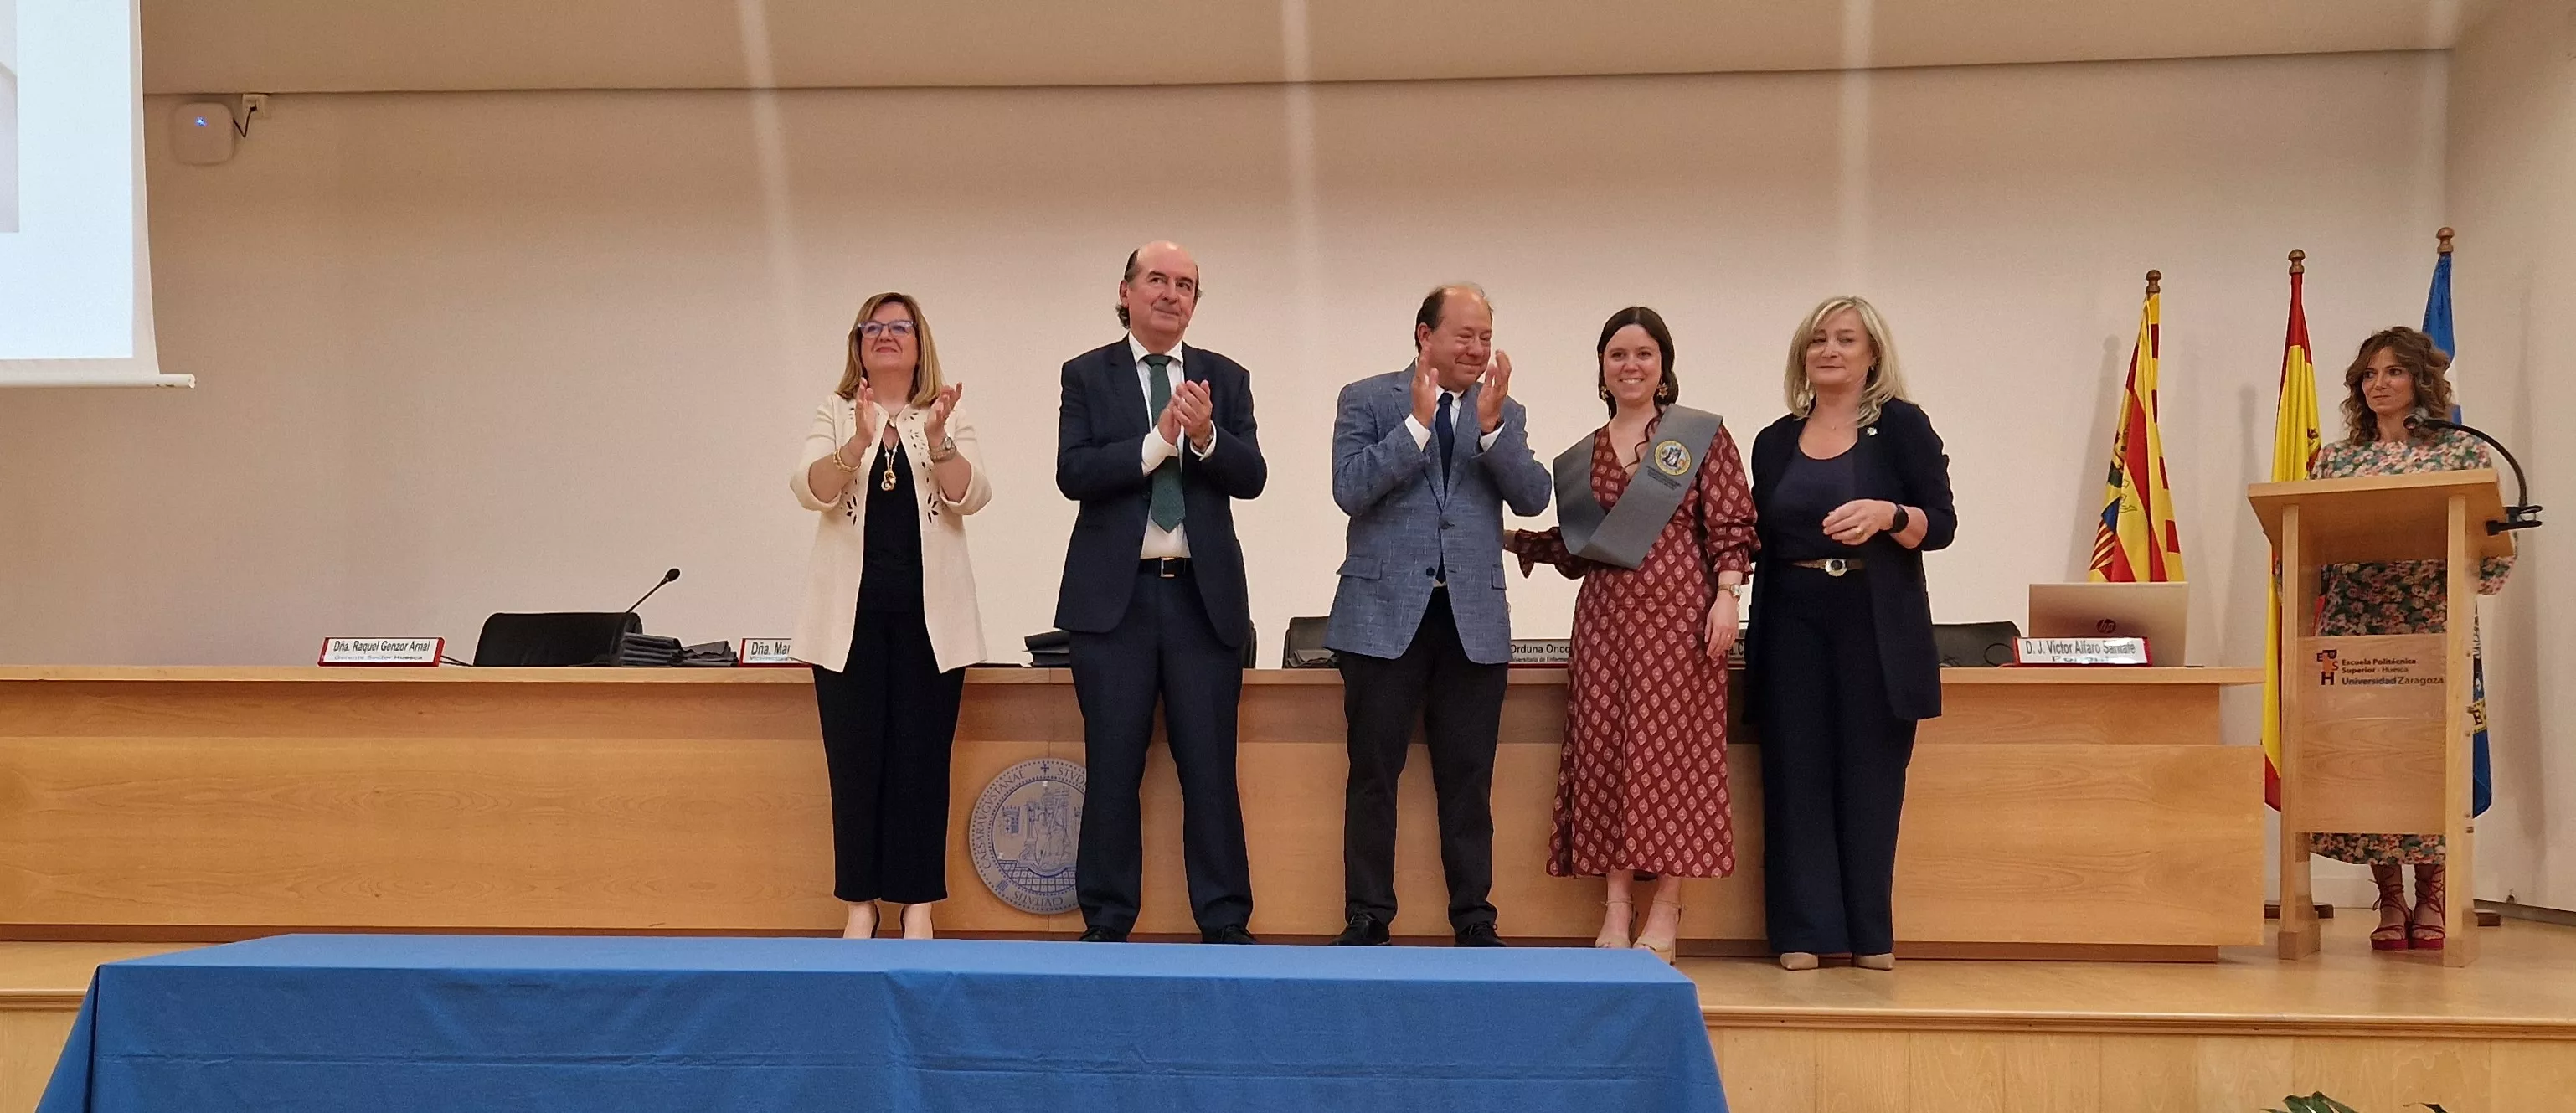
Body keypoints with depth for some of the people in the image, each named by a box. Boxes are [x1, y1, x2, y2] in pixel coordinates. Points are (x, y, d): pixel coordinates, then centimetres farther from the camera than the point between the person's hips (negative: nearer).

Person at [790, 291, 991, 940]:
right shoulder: (835, 416, 7)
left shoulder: (949, 420, 8)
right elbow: (810, 491, -10)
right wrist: (859, 441, -28)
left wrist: (936, 438, -25)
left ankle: (918, 903, 7)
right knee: (855, 759, 1)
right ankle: (860, 901, 8)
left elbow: (971, 498, -8)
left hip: (928, 612, 0)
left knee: (922, 758, 0)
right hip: (852, 611, 0)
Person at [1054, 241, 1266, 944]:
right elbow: (1073, 474, -8)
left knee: (1210, 767, 4)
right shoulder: (1087, 376, 4)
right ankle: (1107, 923, 13)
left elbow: (1251, 477, -1)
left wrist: (1206, 435, -20)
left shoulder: (1225, 378, 8)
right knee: (1113, 768, 4)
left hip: (1203, 595, 1)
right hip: (1115, 595, -1)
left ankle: (1225, 922, 11)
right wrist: (1158, 441, -18)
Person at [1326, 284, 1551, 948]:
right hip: (1385, 612, -2)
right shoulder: (1367, 400, 3)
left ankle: (1473, 920, 13)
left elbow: (1533, 498, -1)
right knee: (1374, 774, 2)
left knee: (1468, 779, 6)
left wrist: (1491, 427, -14)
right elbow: (1350, 490, -10)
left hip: (1473, 618, 2)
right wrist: (1418, 423, -16)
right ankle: (1368, 919, 10)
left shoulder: (1504, 412, 11)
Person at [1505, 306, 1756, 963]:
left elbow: (1731, 527, -2)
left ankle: (1665, 912, 2)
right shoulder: (1581, 457, 14)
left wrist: (1725, 597, -12)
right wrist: (1510, 540, 7)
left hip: (1677, 610, -4)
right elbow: (1575, 549, 15)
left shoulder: (1702, 436, 4)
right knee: (1604, 748, 0)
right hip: (1605, 613, 4)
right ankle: (1616, 908, 6)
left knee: (1670, 744, -4)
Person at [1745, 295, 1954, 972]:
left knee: (1869, 773, 0)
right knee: (1797, 773, 1)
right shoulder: (1775, 442, 13)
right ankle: (1803, 931, 5)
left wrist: (1887, 515, -21)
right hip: (1794, 622, 3)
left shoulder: (1902, 426, 1)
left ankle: (1871, 933, 9)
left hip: (1877, 626, -3)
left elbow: (1941, 526, -4)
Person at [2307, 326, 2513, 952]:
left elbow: (2493, 553, 1)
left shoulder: (2461, 451, 6)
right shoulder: (2335, 460, 13)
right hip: (2353, 633, 2)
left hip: (2434, 635, -2)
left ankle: (2430, 900, 10)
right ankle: (2390, 902, 9)